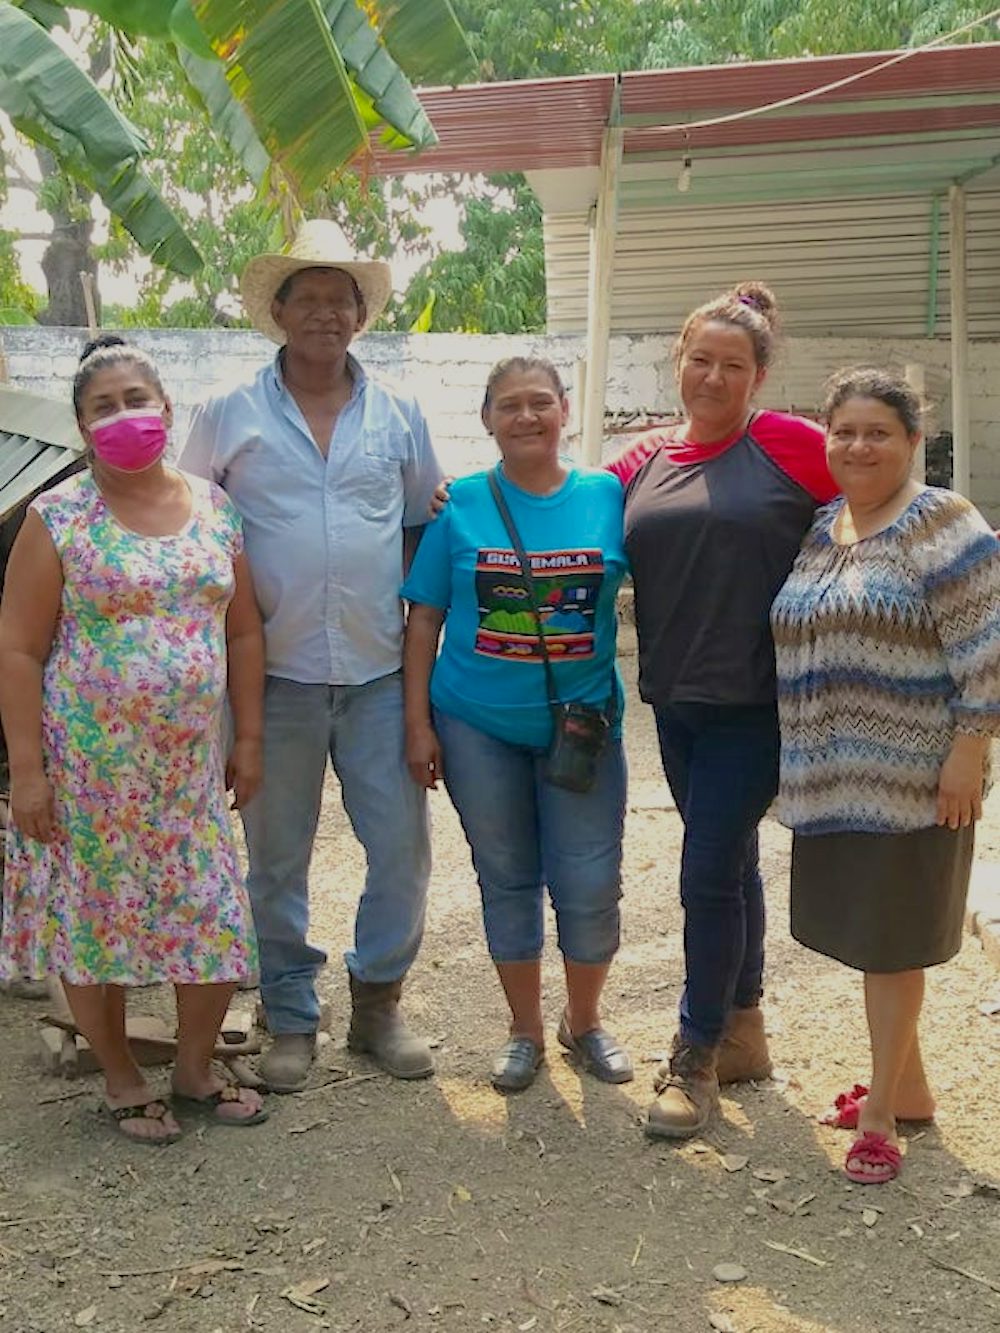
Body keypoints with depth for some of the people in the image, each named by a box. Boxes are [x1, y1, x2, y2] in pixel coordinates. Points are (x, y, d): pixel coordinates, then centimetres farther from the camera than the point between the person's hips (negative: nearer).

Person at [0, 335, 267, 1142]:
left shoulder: (215, 508, 4)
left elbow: (242, 631, 9)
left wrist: (249, 740, 6)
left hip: (191, 763, 3)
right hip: (89, 764, -3)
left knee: (216, 919, 7)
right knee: (93, 919, 9)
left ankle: (196, 1069, 30)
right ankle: (123, 1080, 30)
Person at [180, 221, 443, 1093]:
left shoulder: (398, 416, 8)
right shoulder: (228, 418, 2)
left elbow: (425, 528, 15)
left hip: (380, 672, 2)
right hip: (276, 676, -1)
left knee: (402, 846, 4)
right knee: (276, 856, 8)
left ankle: (379, 1003, 24)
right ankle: (291, 1018, 25)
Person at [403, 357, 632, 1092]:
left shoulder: (608, 496, -1)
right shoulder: (460, 505, -2)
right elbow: (424, 619, 1)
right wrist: (418, 721, -3)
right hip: (479, 728, 0)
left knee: (591, 885, 3)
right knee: (507, 879, 11)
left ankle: (584, 1019, 29)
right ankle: (526, 1029, 30)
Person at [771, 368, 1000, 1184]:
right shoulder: (817, 532, 12)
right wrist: (798, 759, 17)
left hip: (912, 776, -7)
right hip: (832, 777, 7)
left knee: (890, 939, 2)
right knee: (862, 928, 15)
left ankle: (882, 1107, 17)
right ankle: (907, 1087, 32)